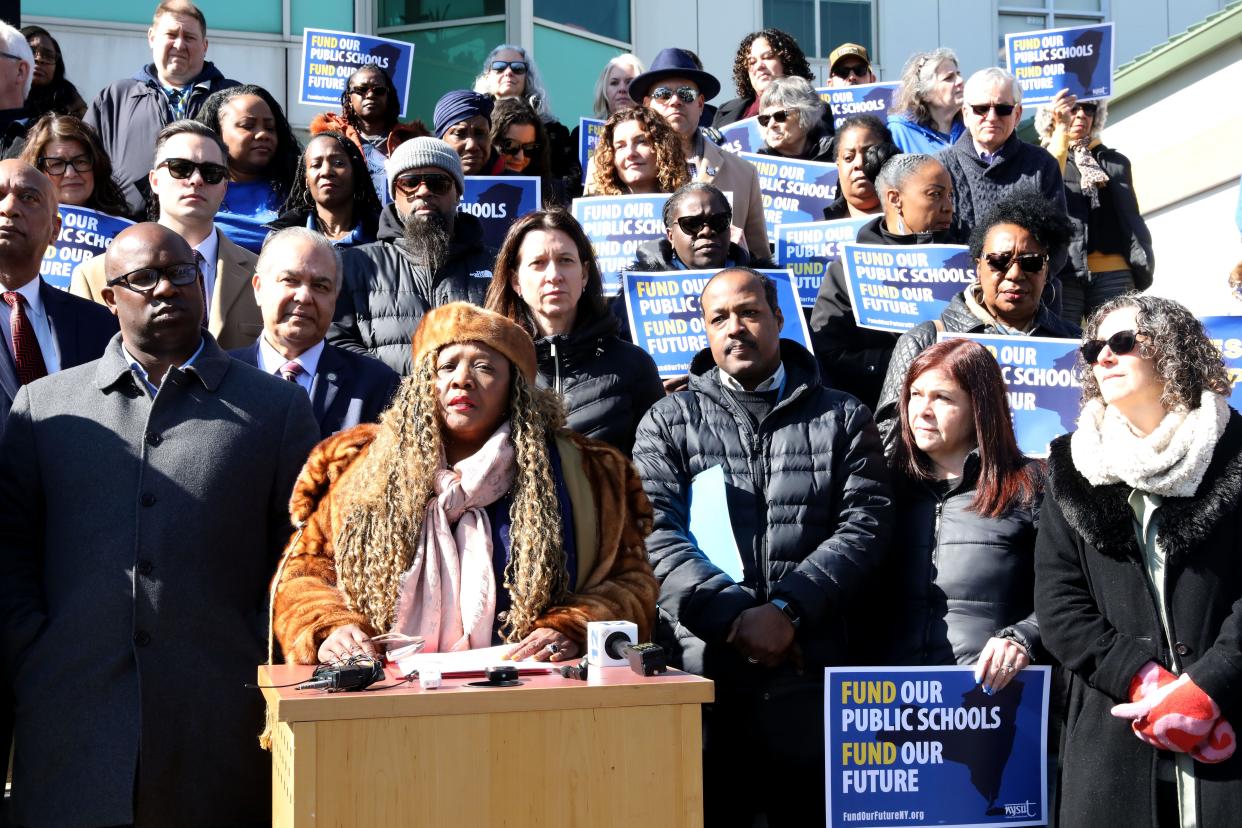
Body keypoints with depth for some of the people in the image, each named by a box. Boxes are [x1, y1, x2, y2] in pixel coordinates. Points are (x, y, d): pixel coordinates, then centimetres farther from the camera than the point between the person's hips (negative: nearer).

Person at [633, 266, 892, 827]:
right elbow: (655, 533, -2)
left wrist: (788, 608, -14)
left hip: (809, 675, 1)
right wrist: (734, 614, -15)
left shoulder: (843, 419, 11)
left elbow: (864, 526, 0)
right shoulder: (668, 422, 9)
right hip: (699, 672, 0)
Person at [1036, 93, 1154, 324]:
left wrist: (1142, 267, 10)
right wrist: (1062, 130, -18)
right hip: (1062, 273, -3)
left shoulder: (1116, 162, 22)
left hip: (1114, 274, 3)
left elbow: (1131, 216, 20)